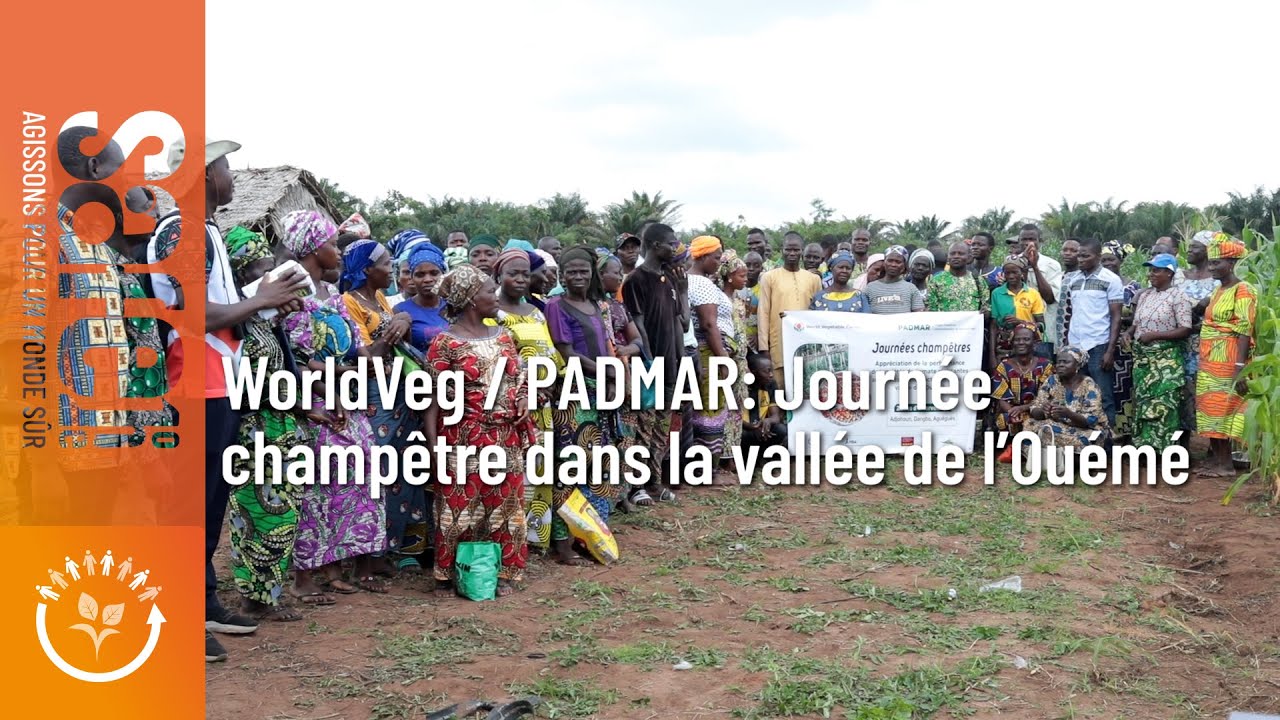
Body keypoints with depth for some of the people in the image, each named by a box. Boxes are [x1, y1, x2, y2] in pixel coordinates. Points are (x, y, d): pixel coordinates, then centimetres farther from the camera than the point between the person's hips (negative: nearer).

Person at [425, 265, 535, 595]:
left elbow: (518, 378, 21)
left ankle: (504, 572, 19)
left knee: (505, 505, 9)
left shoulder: (502, 336, 12)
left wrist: (523, 397, -1)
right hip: (464, 439, -6)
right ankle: (448, 574, 11)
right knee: (459, 507, -1)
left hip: (506, 438, 6)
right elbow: (433, 397, -10)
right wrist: (433, 444, -15)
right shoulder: (445, 342, -7)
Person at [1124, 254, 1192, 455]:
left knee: (1163, 405, -9)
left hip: (1166, 359, -7)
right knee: (1143, 402, 8)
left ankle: (1164, 448, -5)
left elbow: (1185, 330, -12)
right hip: (1142, 357, 7)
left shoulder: (1178, 296, -6)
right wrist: (1129, 332, -1)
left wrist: (1154, 335, -18)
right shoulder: (1144, 295, 13)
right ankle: (1144, 445, 14)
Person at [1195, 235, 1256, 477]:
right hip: (1209, 361, 8)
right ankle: (1215, 459, 14)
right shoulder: (1217, 291, 16)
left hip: (1227, 362, -8)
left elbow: (1244, 331, -16)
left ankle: (1225, 464, 0)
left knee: (1223, 408, -5)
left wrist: (1240, 368, -21)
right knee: (1211, 410, 8)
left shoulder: (1242, 291, -10)